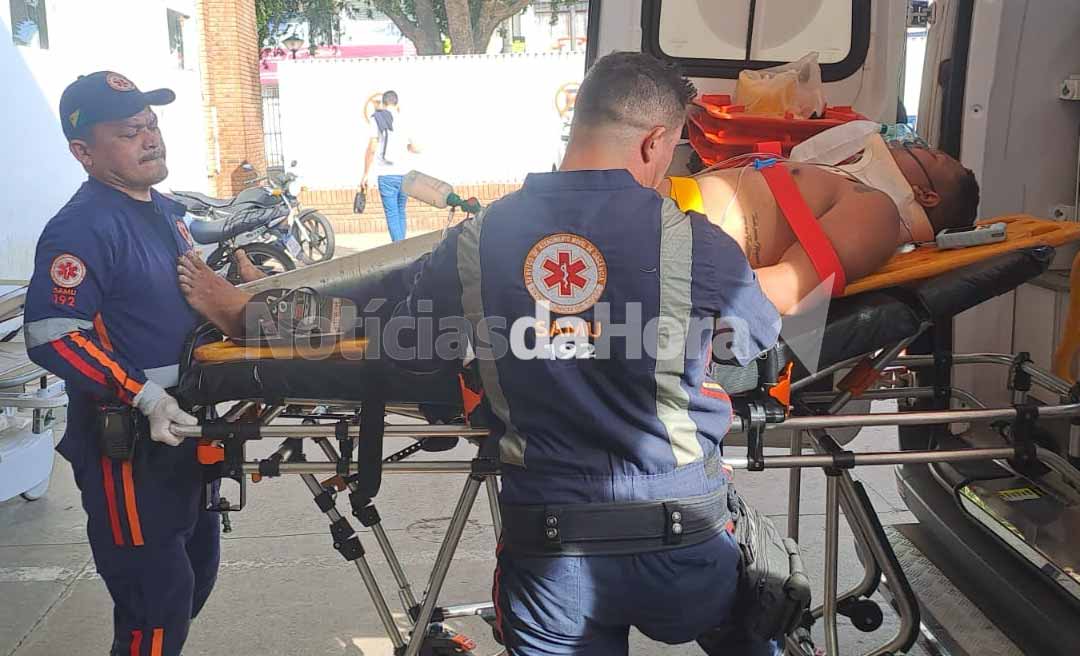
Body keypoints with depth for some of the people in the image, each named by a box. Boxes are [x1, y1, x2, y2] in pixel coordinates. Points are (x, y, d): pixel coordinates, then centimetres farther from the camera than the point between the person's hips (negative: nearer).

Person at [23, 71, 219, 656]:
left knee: (197, 572, 22)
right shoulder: (81, 228, -20)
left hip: (181, 427, 9)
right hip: (125, 445, -9)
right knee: (157, 599, -1)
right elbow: (52, 338, -24)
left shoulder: (164, 210, 9)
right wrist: (144, 397, -26)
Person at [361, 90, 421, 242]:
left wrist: (366, 175, -2)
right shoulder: (404, 121, 11)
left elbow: (371, 149, -8)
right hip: (404, 174, 4)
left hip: (386, 175, -4)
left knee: (392, 214, -4)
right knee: (401, 212, 14)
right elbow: (415, 149, 20)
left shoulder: (377, 119, -1)